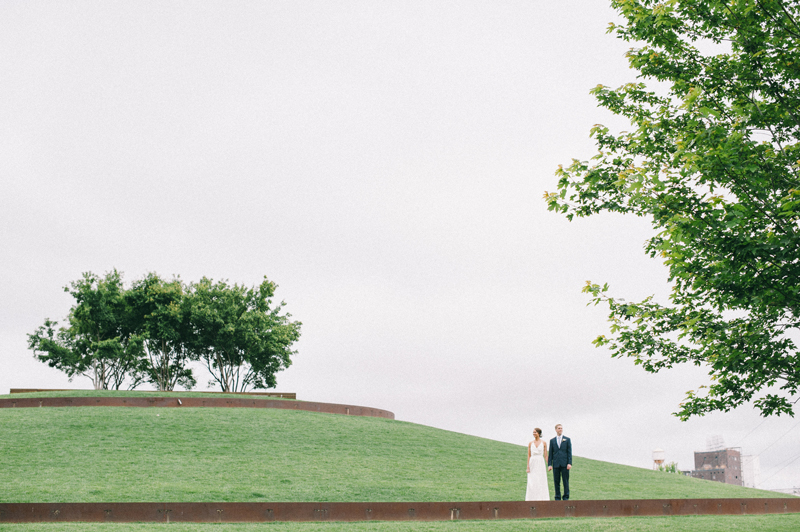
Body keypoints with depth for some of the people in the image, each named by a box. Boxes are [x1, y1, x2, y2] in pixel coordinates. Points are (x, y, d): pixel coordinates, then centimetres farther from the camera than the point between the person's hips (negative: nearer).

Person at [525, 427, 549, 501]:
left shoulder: (543, 443, 2)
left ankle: (542, 498, 6)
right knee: (532, 483, -2)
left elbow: (546, 455, 1)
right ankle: (533, 499, 4)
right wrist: (528, 467, -2)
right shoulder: (530, 443, 5)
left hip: (540, 463, -1)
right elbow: (529, 455, 5)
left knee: (541, 482, -1)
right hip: (532, 463, 1)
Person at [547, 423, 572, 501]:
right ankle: (558, 498, 9)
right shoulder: (552, 441, 11)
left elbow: (569, 452, 2)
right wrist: (549, 464, 0)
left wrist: (569, 463, -7)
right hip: (556, 464, 1)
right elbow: (550, 453, 9)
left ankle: (566, 498, 6)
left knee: (566, 481, -1)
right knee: (556, 482, 3)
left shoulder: (567, 440, 7)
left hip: (565, 464, -1)